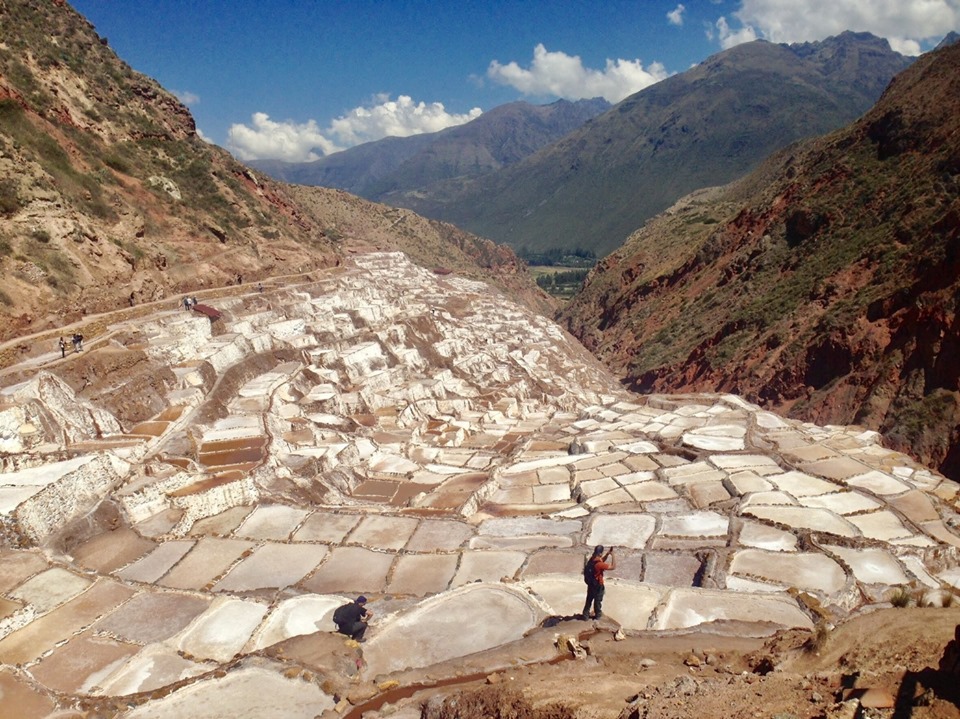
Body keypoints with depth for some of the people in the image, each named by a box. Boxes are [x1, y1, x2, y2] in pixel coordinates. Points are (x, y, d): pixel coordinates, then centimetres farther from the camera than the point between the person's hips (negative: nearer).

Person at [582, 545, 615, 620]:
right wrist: (613, 555, -24)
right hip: (598, 586, -7)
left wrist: (608, 554, -4)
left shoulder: (591, 560, -9)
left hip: (590, 584, 7)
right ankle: (598, 615, 36)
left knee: (589, 600, 23)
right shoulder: (599, 564, -34)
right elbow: (613, 567, -30)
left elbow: (602, 560, 10)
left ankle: (585, 615, 32)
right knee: (598, 600, 17)